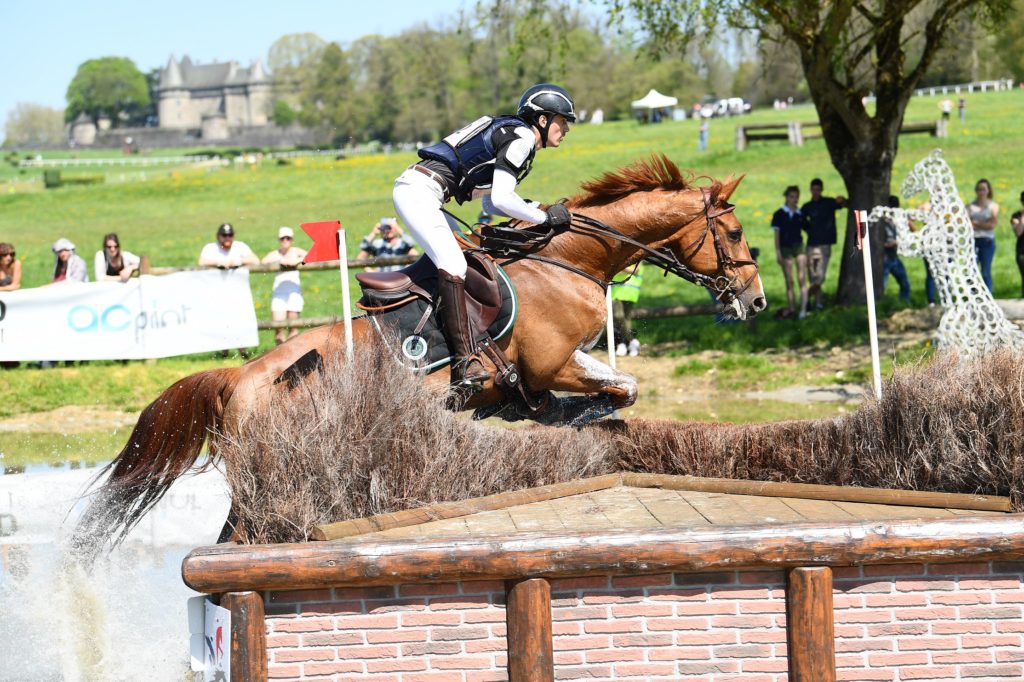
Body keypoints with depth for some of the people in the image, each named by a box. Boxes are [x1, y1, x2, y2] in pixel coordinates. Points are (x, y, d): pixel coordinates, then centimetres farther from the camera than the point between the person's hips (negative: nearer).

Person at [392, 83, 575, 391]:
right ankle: (466, 363, -33)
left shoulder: (512, 136, 23)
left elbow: (490, 204, 26)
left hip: (414, 189, 11)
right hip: (419, 190, -11)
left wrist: (533, 209, 13)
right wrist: (545, 218, -8)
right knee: (453, 264, -23)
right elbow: (501, 199, -18)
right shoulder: (521, 138, -8)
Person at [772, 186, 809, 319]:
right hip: (785, 248, -1)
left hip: (799, 247, 1)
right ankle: (791, 309, 10)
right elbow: (777, 233, 0)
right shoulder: (779, 214, 0)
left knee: (802, 279, -9)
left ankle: (803, 309, -13)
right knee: (789, 281, 4)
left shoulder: (800, 214, 6)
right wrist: (778, 252, -5)